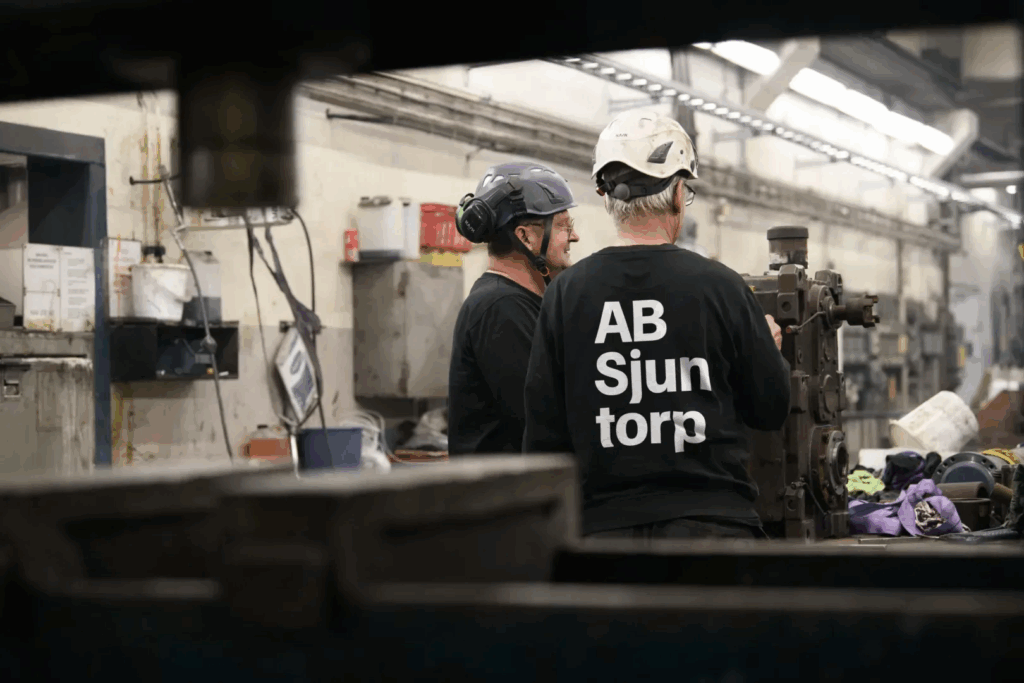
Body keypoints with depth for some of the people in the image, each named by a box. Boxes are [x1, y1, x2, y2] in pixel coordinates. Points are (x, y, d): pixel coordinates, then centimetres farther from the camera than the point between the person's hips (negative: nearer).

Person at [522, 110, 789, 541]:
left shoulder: (565, 293, 0)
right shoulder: (719, 286, -4)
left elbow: (543, 433, 2)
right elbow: (772, 408, 4)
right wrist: (772, 350, 26)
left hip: (606, 524, 2)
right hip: (712, 519, -2)